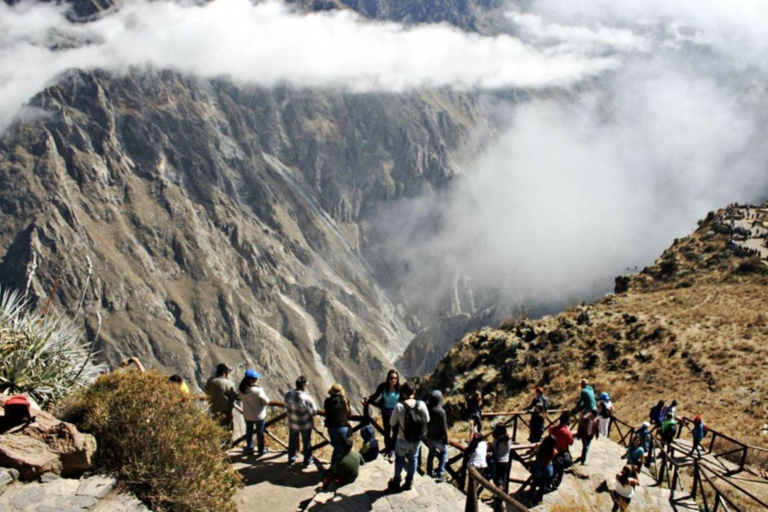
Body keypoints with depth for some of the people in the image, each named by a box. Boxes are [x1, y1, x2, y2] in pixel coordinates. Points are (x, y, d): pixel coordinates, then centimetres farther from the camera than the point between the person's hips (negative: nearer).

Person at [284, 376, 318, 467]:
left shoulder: (288, 395, -16)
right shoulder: (306, 398, -33)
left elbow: (287, 407, -1)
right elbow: (313, 412, -21)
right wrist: (312, 402, -4)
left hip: (292, 423, 4)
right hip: (305, 424, -4)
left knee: (293, 440, 27)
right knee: (306, 442, 19)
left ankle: (292, 457, 45)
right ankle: (307, 460, 36)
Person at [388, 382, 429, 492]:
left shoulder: (399, 406, -24)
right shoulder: (421, 404, -18)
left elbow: (392, 423, -10)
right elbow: (427, 420, -2)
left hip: (404, 439, -2)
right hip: (418, 439, 2)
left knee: (399, 458, 25)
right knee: (413, 458, 26)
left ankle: (396, 482, 39)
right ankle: (409, 482, 40)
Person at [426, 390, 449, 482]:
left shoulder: (426, 408, -13)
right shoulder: (441, 411, -29)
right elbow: (444, 427, -20)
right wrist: (446, 439, -6)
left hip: (428, 436, 5)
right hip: (438, 437, -5)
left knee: (432, 452, 25)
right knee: (444, 452, 19)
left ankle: (430, 472, 34)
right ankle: (440, 473, 14)